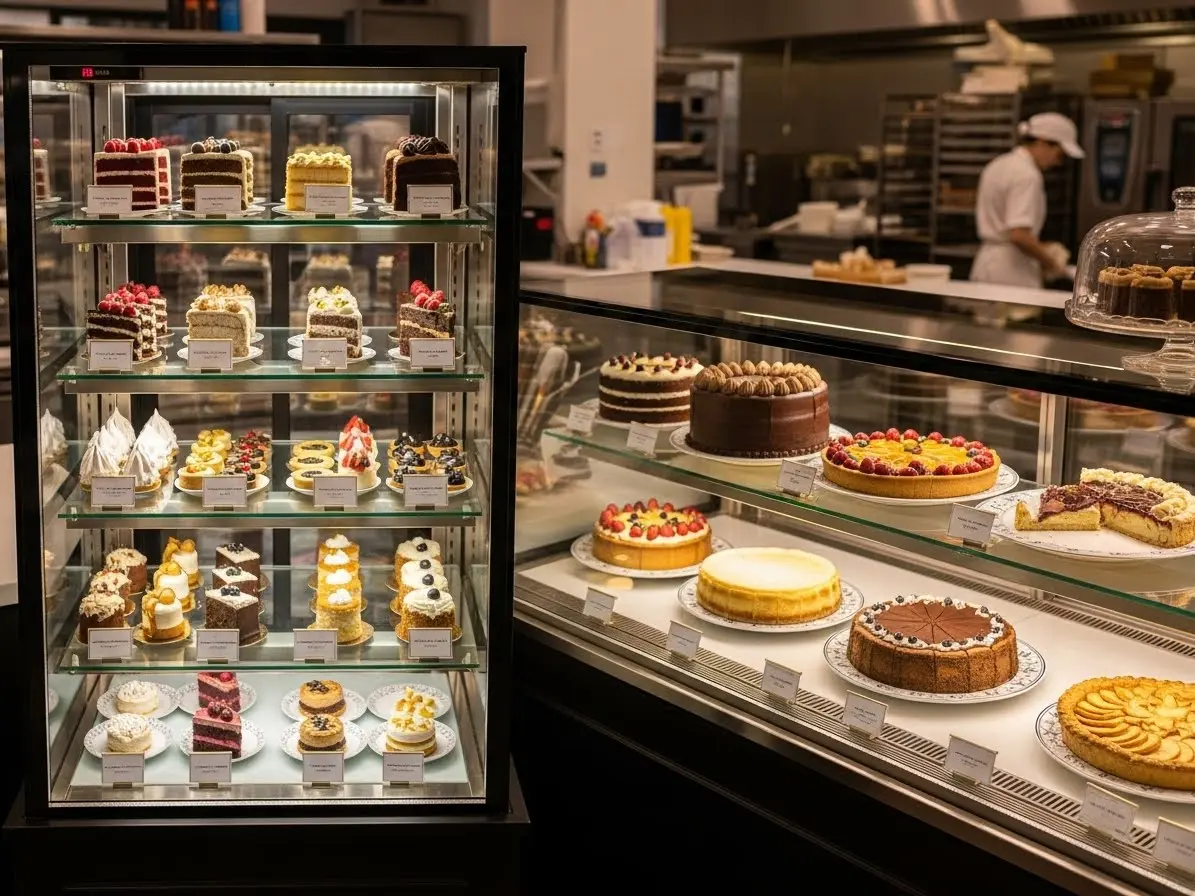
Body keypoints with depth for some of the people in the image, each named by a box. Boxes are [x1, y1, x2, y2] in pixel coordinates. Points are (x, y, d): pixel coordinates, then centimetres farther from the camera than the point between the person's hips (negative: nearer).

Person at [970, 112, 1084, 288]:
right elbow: (1019, 235, -24)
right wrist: (1050, 262, -9)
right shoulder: (1027, 175, -15)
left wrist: (1043, 249, 17)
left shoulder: (1000, 165, 14)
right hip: (1010, 273, -9)